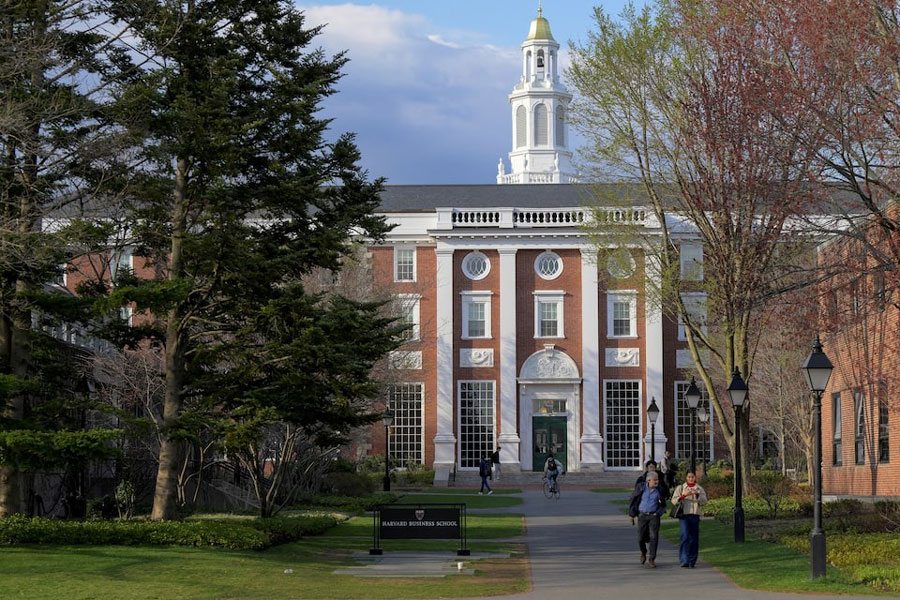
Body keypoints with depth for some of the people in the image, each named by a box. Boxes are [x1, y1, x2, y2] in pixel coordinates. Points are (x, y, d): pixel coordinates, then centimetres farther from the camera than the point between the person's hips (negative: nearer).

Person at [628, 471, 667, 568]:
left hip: (654, 516, 0)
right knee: (641, 538, 3)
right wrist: (632, 515, 6)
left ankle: (652, 560, -5)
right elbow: (633, 500, 5)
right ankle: (643, 552, 35)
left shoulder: (659, 489, 1)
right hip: (642, 516, 0)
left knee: (654, 537, -12)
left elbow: (663, 504, 17)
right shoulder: (640, 487, -3)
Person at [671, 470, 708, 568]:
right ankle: (684, 560, -18)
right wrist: (684, 495, -14)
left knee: (694, 539, 3)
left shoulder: (700, 489, 13)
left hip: (695, 516, 3)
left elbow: (703, 501, 1)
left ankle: (692, 561, 11)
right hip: (684, 515, -2)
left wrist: (697, 495, -16)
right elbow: (674, 500, 0)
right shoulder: (680, 488, 8)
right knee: (684, 537, -15)